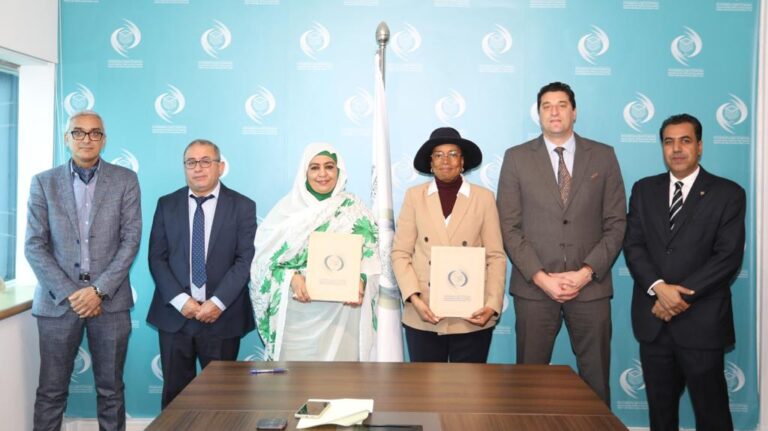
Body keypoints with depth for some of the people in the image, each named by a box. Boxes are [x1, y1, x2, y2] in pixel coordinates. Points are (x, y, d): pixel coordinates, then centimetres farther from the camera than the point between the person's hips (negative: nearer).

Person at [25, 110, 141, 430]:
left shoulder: (125, 180, 5)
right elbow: (34, 246, 0)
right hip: (57, 300, 0)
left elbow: (131, 239, -2)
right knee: (51, 391, 4)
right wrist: (69, 293, -9)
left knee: (110, 389, 7)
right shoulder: (44, 183, 5)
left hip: (109, 299, 0)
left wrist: (99, 290, -11)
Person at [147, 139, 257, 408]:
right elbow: (157, 258, 3)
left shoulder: (242, 206, 1)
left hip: (223, 316, -2)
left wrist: (218, 302, -15)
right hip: (174, 314, 2)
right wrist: (180, 300, -10)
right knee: (174, 393, 8)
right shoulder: (167, 204, 8)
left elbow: (246, 260, -6)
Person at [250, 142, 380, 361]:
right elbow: (268, 257, 3)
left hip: (341, 310, 1)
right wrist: (291, 278, -14)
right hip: (296, 312, 0)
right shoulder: (288, 208, 3)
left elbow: (371, 256, 5)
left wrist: (361, 282, -13)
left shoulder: (355, 209, 6)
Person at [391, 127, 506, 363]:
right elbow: (400, 253, 2)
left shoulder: (484, 197, 4)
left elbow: (496, 256, 2)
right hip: (423, 316, 1)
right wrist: (414, 298, -11)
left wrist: (492, 304, -11)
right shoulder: (414, 196, 5)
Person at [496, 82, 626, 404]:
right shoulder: (516, 158, 4)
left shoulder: (603, 156, 7)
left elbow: (616, 223, 4)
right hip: (534, 287, 0)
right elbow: (509, 226, 0)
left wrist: (586, 272, -8)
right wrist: (540, 277, -10)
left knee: (596, 379, 7)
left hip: (591, 285, 1)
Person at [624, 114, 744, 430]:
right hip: (652, 318, 3)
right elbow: (633, 245, 2)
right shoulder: (644, 190, 11)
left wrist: (682, 294, -16)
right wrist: (659, 288, -15)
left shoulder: (728, 193, 0)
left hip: (702, 321, -3)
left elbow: (728, 257, -9)